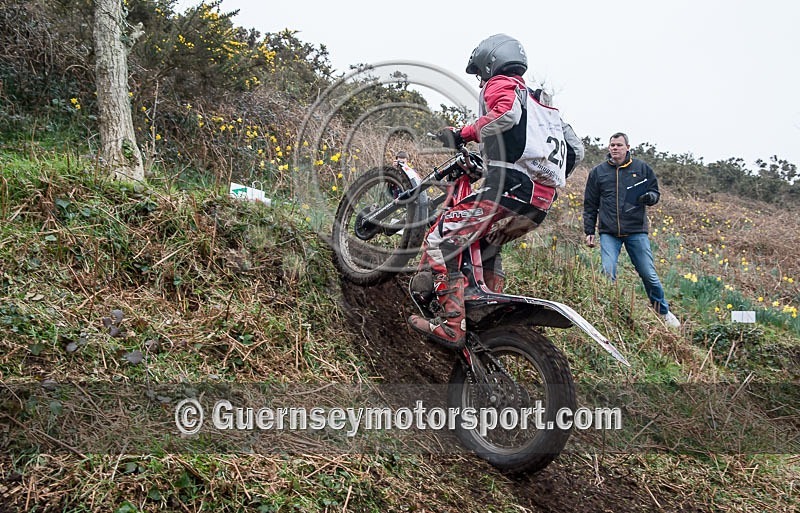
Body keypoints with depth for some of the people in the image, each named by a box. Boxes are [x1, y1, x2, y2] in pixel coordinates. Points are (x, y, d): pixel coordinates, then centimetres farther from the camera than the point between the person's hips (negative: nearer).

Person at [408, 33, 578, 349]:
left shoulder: (499, 83, 6)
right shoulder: (536, 99, 33)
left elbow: (507, 112, -18)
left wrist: (464, 134, -12)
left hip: (509, 187, -9)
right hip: (540, 204, 9)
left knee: (441, 239, -12)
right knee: (483, 242, 30)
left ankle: (450, 326, -23)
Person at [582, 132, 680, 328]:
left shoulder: (642, 168, 7)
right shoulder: (598, 172, 8)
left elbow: (655, 192, 14)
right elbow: (590, 205, 12)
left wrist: (649, 197, -11)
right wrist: (589, 231, 7)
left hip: (637, 232, 0)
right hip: (609, 233, 0)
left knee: (649, 274, 3)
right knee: (608, 274, -9)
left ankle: (663, 312, 22)